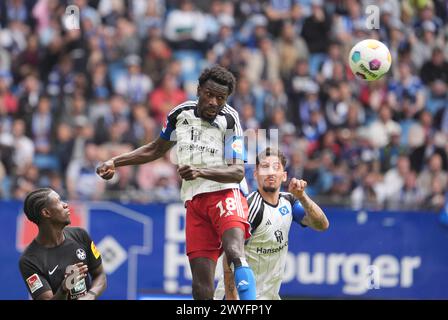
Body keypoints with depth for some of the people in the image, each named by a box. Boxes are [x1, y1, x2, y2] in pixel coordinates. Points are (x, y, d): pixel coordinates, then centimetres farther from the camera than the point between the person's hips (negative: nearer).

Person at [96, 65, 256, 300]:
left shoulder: (229, 121, -5)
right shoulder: (181, 114, 10)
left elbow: (238, 172, -14)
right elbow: (156, 149, 28)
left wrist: (201, 171, -30)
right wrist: (115, 162, 22)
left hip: (225, 194, -5)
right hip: (194, 202, 5)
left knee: (235, 254, -33)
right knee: (201, 286, -5)